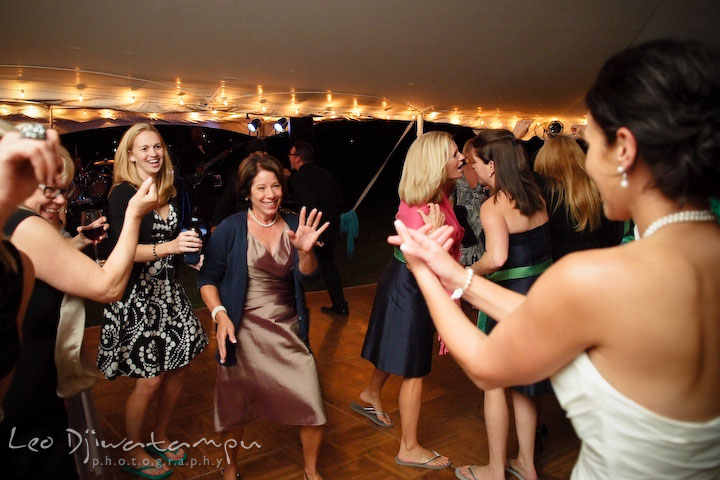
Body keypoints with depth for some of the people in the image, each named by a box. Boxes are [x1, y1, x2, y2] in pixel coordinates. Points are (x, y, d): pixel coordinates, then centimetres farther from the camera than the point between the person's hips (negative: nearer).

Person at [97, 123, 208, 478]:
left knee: (178, 367, 11)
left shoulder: (169, 193, 9)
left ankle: (159, 439, 34)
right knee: (150, 379, -1)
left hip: (168, 290, 7)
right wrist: (170, 246, -35)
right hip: (136, 296, -7)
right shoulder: (122, 193, -12)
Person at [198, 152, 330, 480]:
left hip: (289, 330, 2)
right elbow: (207, 278, -4)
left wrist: (305, 251, -23)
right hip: (243, 332, -2)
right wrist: (220, 315, -18)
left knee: (313, 407, 1)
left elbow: (307, 276, -4)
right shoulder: (230, 229, -7)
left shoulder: (294, 225, 2)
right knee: (235, 407, 14)